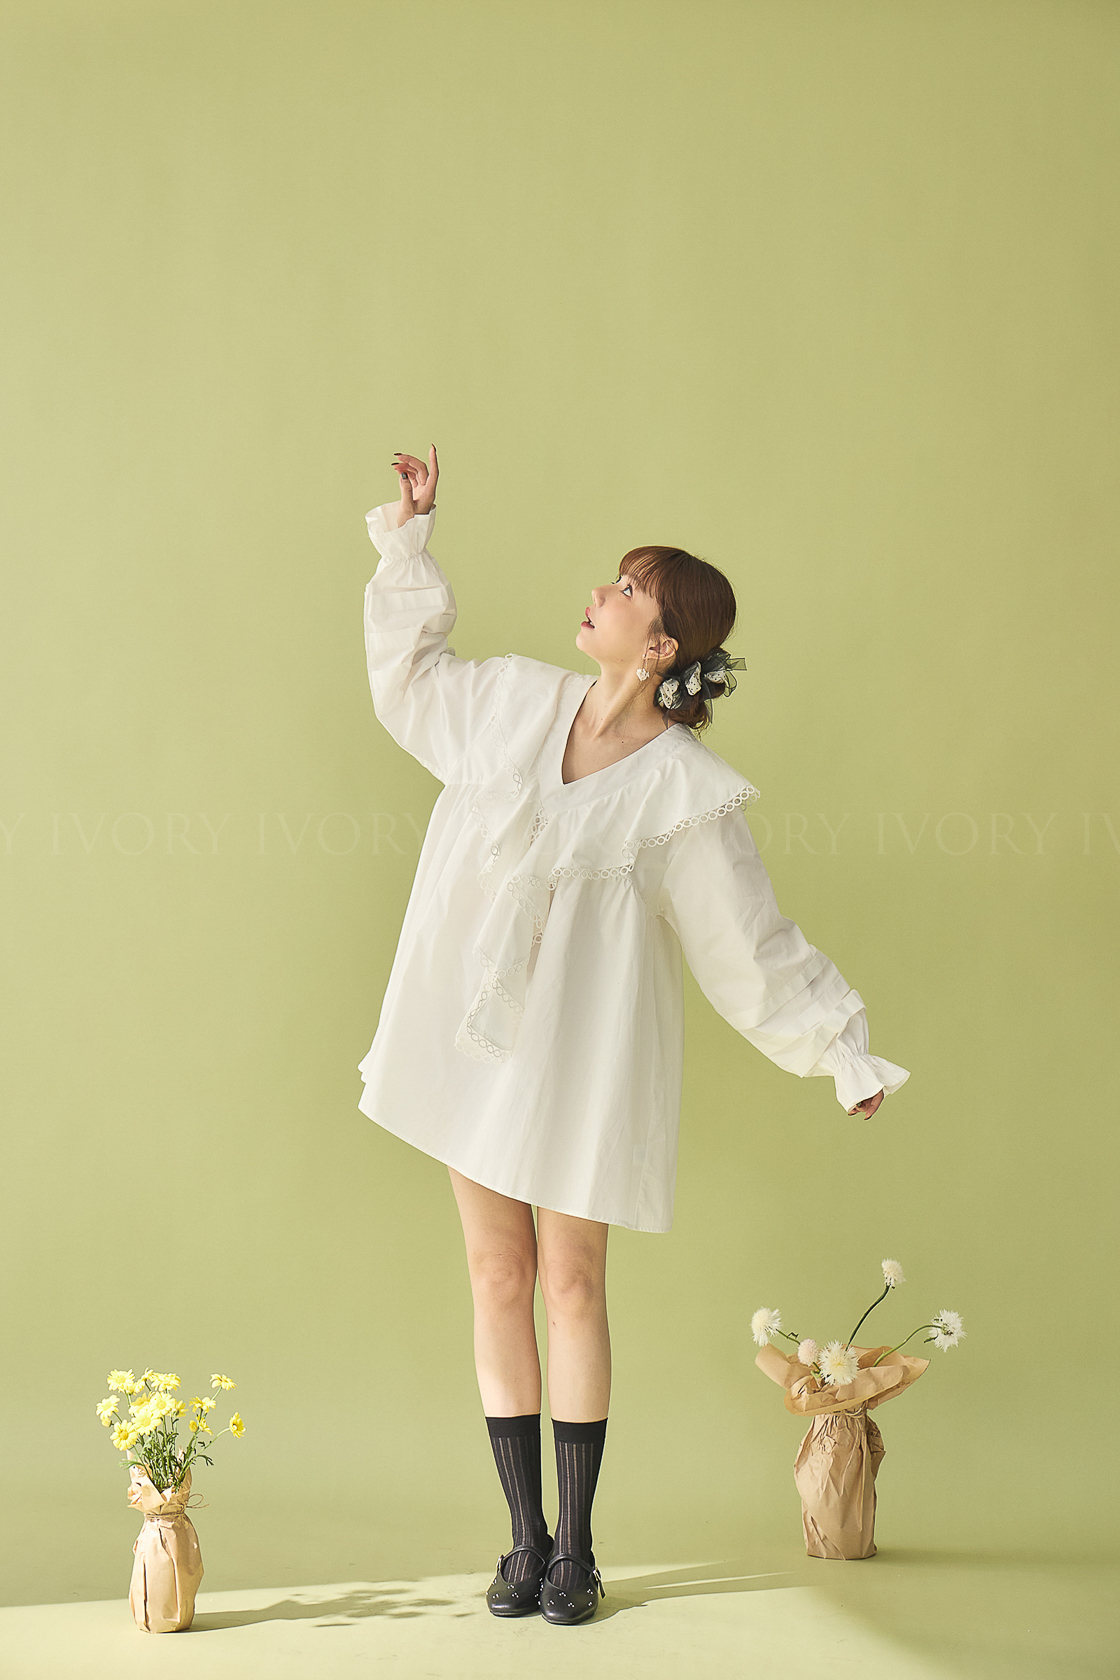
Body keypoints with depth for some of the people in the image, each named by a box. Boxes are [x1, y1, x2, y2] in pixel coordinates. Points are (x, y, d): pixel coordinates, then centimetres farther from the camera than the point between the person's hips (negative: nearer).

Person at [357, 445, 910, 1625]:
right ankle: (526, 1539, 18)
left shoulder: (687, 793, -12)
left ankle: (576, 1545, 18)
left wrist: (844, 1052, -5)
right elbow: (408, 672, 21)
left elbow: (755, 945, -5)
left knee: (571, 1286, 4)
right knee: (498, 1279, 7)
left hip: (581, 1053, -4)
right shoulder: (517, 702, 1)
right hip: (474, 1034, 4)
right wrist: (409, 537, 20)